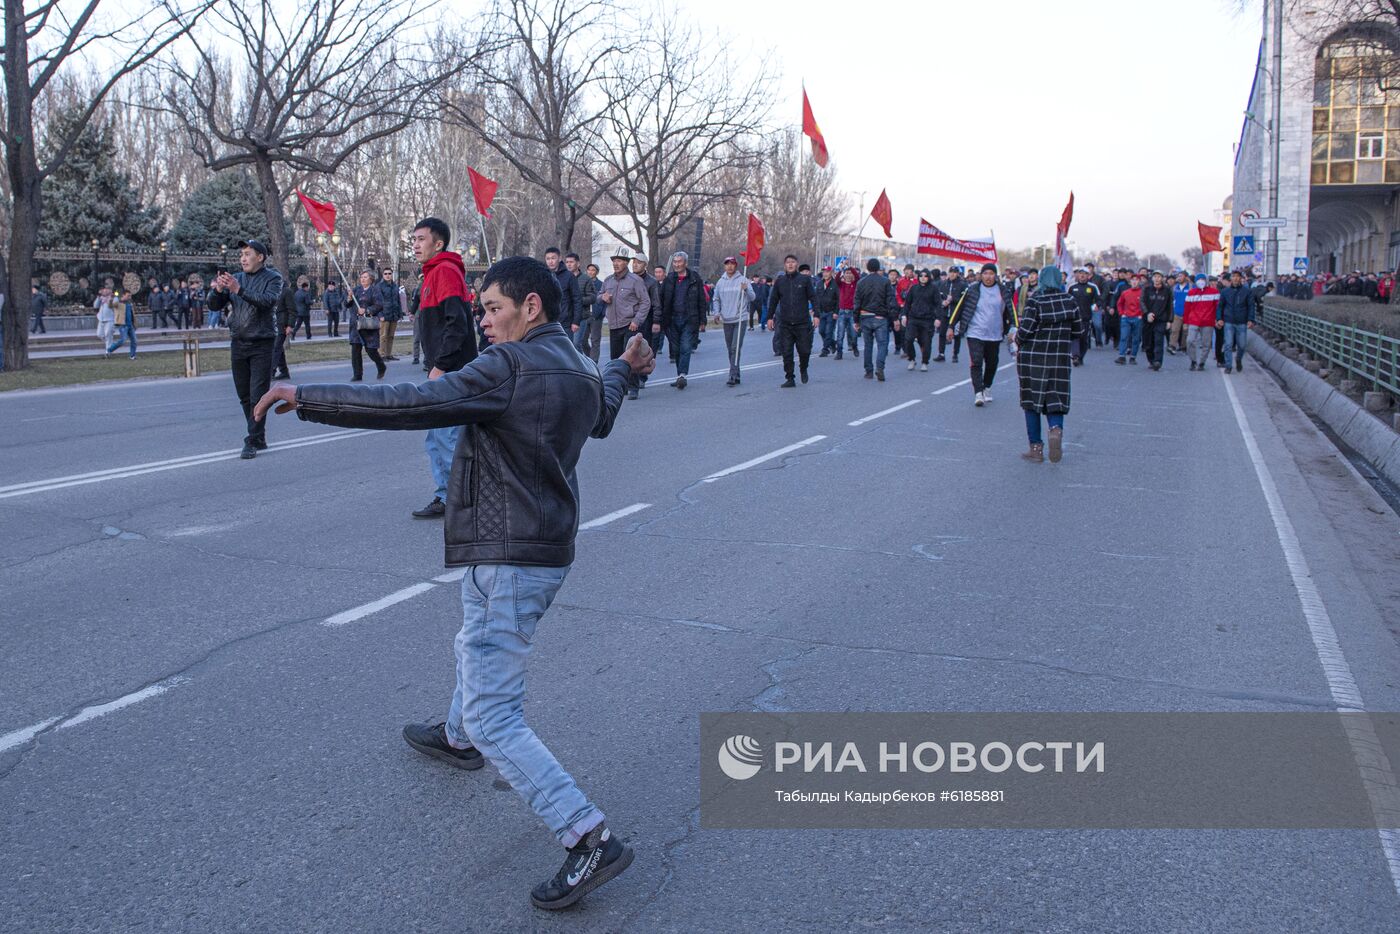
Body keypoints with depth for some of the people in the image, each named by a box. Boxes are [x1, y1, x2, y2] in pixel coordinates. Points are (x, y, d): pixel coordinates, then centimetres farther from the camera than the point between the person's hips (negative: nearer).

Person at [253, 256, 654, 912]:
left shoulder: (511, 365, -19)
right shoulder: (582, 373, 10)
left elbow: (411, 405, -25)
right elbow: (600, 418, 34)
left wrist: (306, 399, -18)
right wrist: (623, 368, 53)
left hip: (507, 558, -10)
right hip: (549, 549, 10)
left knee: (495, 718, -7)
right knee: (476, 645, 35)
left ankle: (591, 840, -8)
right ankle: (457, 737, 62)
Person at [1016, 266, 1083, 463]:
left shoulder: (1034, 301, -10)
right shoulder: (1070, 302, 2)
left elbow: (1025, 330, -16)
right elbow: (1079, 333, 7)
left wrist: (1018, 341, 5)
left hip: (1032, 358, -2)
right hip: (1060, 360, 2)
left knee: (1032, 402, 7)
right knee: (1055, 400, 9)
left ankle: (1036, 448, 8)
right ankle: (1056, 428, -23)